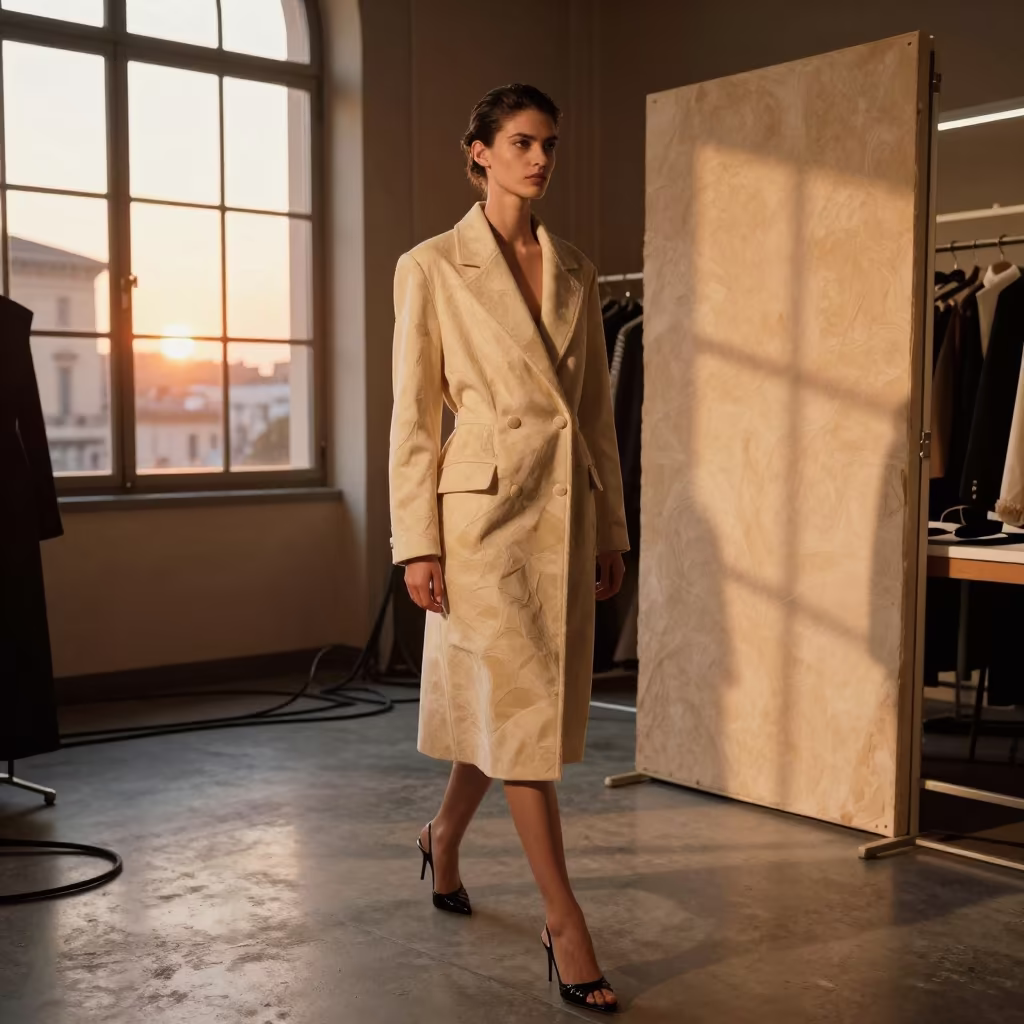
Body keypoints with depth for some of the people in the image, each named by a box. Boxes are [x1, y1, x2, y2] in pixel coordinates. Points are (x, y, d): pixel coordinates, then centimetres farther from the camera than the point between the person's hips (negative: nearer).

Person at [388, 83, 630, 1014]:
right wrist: (416, 543, -9)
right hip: (486, 505, -5)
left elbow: (599, 409, 14)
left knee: (515, 705, 14)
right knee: (520, 708, -4)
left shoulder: (577, 273, 12)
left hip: (568, 508, 6)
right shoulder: (433, 267, -2)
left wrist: (611, 532, 12)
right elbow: (414, 415, -4)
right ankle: (564, 923, 4)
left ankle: (444, 837, 40)